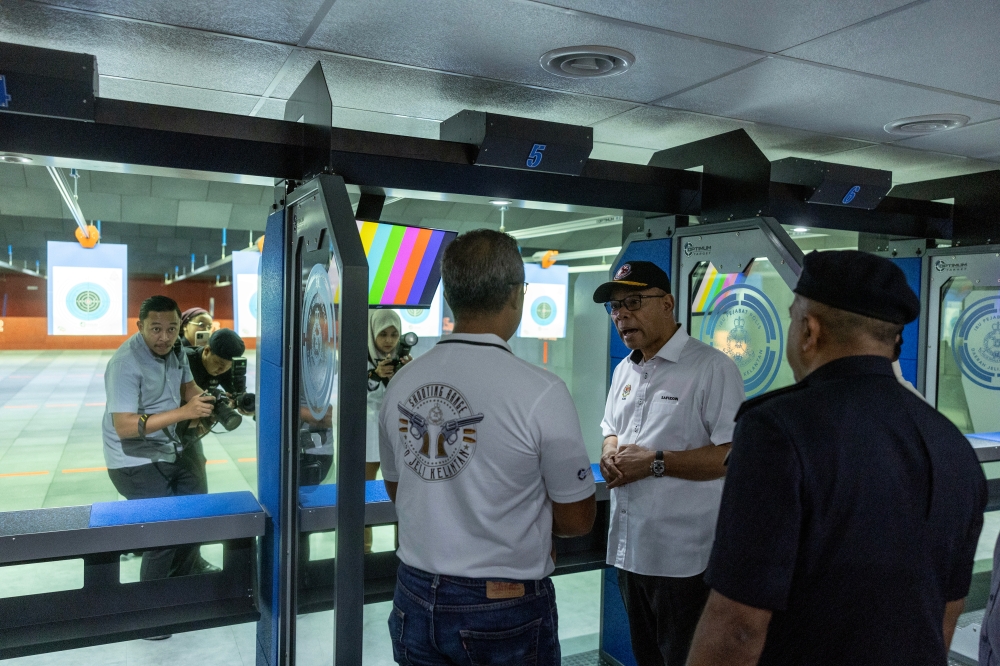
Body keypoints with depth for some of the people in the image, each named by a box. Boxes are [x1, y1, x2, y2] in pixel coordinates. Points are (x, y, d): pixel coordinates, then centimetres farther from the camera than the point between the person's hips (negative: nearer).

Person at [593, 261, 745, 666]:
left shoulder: (712, 368, -14)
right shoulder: (624, 371, 11)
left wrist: (655, 462, -21)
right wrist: (610, 456, -1)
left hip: (683, 558, -7)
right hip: (627, 548, 7)